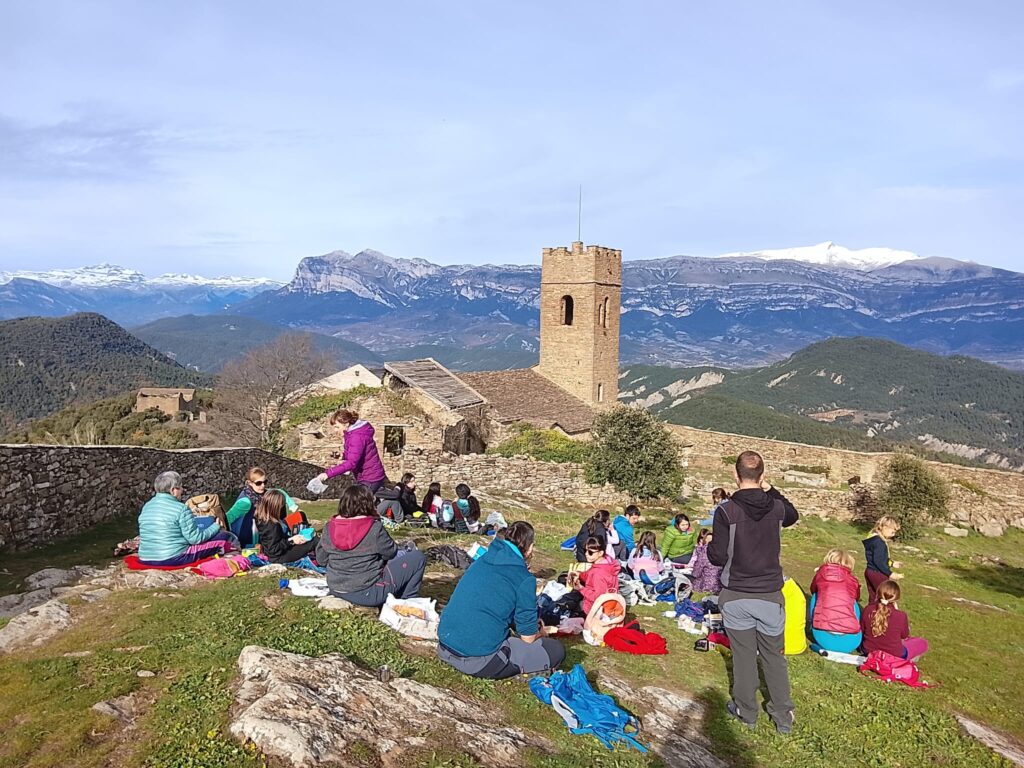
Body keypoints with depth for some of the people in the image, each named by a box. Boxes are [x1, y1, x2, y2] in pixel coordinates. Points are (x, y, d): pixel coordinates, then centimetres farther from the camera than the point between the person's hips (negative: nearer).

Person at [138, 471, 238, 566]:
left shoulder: (146, 506, 7)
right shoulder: (181, 508, -14)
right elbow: (195, 538, -13)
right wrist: (216, 527, 3)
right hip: (174, 559, -8)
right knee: (222, 536, 2)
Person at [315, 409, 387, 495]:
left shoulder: (357, 436, -23)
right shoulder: (351, 433, 10)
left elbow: (351, 463, -31)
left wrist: (328, 474, -34)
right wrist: (344, 456, -2)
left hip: (371, 479, -10)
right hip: (365, 478, 10)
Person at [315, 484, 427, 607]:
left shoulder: (330, 527, -3)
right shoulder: (374, 528, -19)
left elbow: (321, 559, 6)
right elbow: (391, 553, -6)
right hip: (367, 594, -7)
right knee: (418, 557, 3)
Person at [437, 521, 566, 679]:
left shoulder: (481, 561, 12)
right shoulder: (524, 579, -7)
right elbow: (528, 637, -2)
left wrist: (532, 623, 32)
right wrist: (539, 632, 22)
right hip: (480, 661, -8)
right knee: (556, 650, 4)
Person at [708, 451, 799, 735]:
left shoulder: (726, 511, -16)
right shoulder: (776, 507, -4)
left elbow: (717, 557, -13)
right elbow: (793, 516, 23)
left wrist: (710, 545, 8)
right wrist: (771, 490, 19)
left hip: (736, 596, -2)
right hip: (770, 594, 3)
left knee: (743, 655, 12)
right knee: (774, 657, 16)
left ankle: (746, 711, 26)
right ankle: (783, 718, 23)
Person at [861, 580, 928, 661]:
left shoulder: (868, 610, -16)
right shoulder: (901, 616, -24)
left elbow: (862, 629, -1)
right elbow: (905, 636, -4)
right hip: (894, 655, -4)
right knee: (923, 643, 15)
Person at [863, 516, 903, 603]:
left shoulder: (874, 539, 10)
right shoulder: (879, 542, -21)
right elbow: (878, 561, -25)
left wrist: (892, 563, 22)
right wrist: (890, 574, -22)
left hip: (870, 572, 10)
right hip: (877, 573, -10)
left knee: (872, 599, 16)